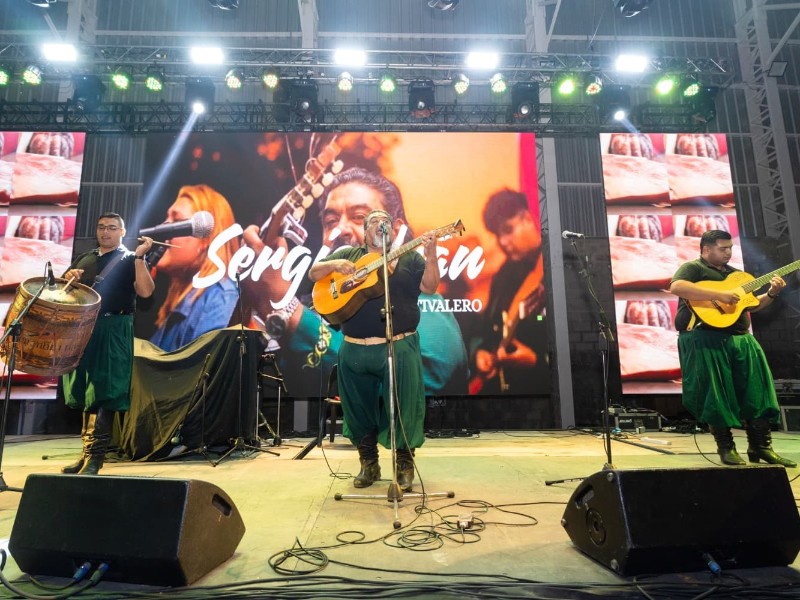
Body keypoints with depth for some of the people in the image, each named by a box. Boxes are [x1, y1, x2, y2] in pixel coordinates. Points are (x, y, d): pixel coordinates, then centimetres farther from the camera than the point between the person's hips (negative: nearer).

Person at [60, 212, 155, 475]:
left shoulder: (130, 259, 2)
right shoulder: (84, 258, 18)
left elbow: (145, 291, -14)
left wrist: (140, 256, -18)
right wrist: (69, 276, -1)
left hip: (112, 331, -6)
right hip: (81, 328, 6)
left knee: (104, 394, -8)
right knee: (85, 392, 11)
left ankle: (94, 458, -5)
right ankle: (87, 453, 22)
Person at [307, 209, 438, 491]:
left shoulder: (409, 257, 8)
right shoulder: (347, 253, 14)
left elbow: (430, 287, -3)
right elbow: (314, 273, 12)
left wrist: (431, 256, -17)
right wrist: (334, 264, -8)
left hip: (400, 347, -2)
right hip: (354, 349, 3)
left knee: (403, 407, -1)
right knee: (359, 408, 12)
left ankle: (405, 465, 16)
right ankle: (368, 464, 29)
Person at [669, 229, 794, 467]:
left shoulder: (734, 273, 23)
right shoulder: (693, 267, -1)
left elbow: (752, 305, 27)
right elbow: (676, 287, -24)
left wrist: (771, 293, 7)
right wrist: (719, 295, -24)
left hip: (740, 339, 8)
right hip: (705, 339, -8)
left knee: (755, 392, 4)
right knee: (715, 395, -4)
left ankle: (760, 446, 13)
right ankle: (726, 447, 6)